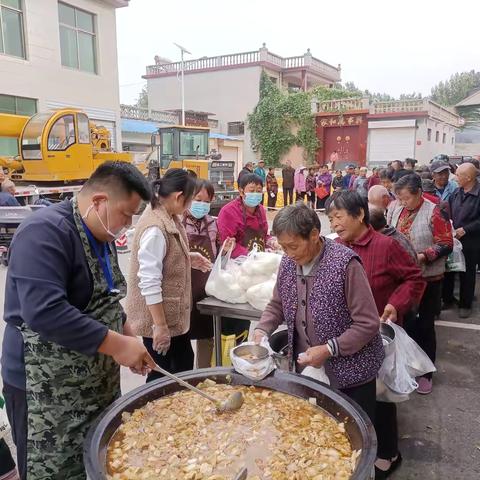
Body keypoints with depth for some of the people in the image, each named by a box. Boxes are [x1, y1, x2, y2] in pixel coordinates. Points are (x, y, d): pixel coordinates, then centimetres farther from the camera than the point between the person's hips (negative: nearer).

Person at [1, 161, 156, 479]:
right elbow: (44, 312, -33)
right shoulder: (46, 233, -22)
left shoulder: (101, 236, 7)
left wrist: (128, 336, 4)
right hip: (48, 390, -8)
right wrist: (117, 344, -28)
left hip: (97, 381, 9)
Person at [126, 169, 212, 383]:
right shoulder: (155, 228, -27)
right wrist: (160, 325, -23)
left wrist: (188, 258, 6)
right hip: (158, 317, -9)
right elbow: (149, 282, -27)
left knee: (184, 364, 22)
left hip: (174, 313, 9)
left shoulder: (168, 217, 3)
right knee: (162, 374, 9)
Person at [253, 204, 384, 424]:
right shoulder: (288, 262, -2)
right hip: (305, 369, 5)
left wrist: (328, 349, -24)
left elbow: (369, 324, -20)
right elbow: (277, 305, 12)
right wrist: (262, 330, -6)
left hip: (350, 373, -5)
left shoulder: (345, 264, -22)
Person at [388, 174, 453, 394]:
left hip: (427, 278, -4)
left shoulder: (434, 212, -14)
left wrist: (423, 256, -25)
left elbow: (446, 244, -13)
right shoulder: (395, 207, 0)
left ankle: (425, 372, 24)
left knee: (424, 326, 7)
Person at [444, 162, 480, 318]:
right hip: (451, 239, 5)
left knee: (467, 274, 8)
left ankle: (465, 305, 23)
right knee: (448, 270, 12)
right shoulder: (456, 192, 6)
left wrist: (465, 229, -19)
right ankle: (447, 299, 29)